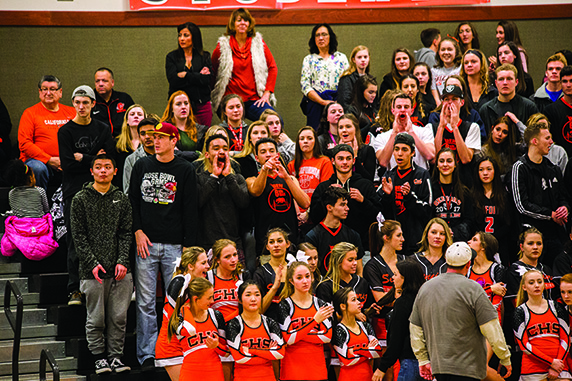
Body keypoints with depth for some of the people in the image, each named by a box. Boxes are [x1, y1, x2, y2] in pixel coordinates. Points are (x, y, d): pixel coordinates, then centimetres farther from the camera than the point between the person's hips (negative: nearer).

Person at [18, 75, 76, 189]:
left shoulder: (71, 112, 16)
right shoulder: (30, 113, 6)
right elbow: (24, 143, -3)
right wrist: (49, 160, -13)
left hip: (67, 163, 3)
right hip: (38, 160, -3)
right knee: (38, 168, -37)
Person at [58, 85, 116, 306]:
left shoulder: (103, 129, 12)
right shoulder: (65, 131, 4)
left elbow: (109, 159, 2)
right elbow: (67, 164, -7)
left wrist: (82, 158, -7)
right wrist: (94, 159, -8)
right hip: (74, 192, -2)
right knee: (76, 242, -3)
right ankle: (75, 290, 2)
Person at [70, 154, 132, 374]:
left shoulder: (121, 199, 10)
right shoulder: (81, 199, 3)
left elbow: (126, 233, 7)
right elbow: (79, 235, -1)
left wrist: (123, 261, -6)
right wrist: (92, 263, -10)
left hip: (120, 271, 2)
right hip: (92, 272, -2)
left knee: (119, 317, 2)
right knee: (96, 318, 2)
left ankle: (116, 355, 12)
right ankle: (99, 357, 13)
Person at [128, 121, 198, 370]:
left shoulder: (185, 170, 4)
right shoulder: (142, 166, 11)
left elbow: (190, 210, 2)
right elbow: (132, 200, 12)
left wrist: (189, 246, -3)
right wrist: (138, 231, -2)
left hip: (174, 245, -2)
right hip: (146, 242, 2)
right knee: (145, 302, 1)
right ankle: (146, 355, 5)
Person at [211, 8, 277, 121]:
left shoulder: (258, 43, 9)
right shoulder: (223, 45, 4)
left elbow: (272, 67, 9)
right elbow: (212, 71, 15)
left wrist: (267, 93, -1)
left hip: (255, 99, 0)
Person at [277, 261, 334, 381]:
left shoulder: (320, 304, 7)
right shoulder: (284, 305, -3)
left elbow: (327, 336, -3)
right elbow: (289, 338, -14)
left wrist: (299, 334, -11)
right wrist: (315, 320, -18)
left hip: (317, 368, 3)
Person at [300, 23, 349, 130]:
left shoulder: (341, 57, 14)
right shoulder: (309, 59, 11)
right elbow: (305, 86, 1)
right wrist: (323, 102, -12)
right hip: (316, 103, -1)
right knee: (315, 134, -14)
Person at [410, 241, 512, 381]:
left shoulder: (424, 288, 9)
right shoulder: (473, 289, -10)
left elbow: (415, 329, 14)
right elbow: (492, 331, -10)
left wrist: (423, 360, 21)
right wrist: (505, 359, 2)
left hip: (437, 365, 6)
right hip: (466, 369, -6)